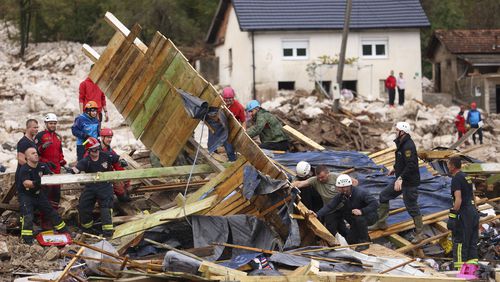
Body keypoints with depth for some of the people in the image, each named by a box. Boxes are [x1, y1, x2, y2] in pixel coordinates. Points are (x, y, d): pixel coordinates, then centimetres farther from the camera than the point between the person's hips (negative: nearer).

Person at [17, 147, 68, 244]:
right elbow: (26, 183, -35)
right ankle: (27, 239, -23)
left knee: (50, 210, 13)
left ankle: (64, 230, 27)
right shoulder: (24, 169, -21)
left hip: (38, 193, 6)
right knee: (27, 215, -23)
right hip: (25, 195, -6)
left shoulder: (42, 166, -2)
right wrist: (34, 183, -56)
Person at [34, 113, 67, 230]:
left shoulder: (58, 137, 20)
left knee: (56, 193, 9)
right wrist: (43, 147, -26)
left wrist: (63, 164, 18)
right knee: (46, 193, -10)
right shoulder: (40, 136, -3)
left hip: (56, 170, 7)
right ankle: (45, 220, -9)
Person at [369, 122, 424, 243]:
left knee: (411, 207, -2)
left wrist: (400, 178, -34)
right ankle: (381, 223, 27)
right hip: (401, 179, 11)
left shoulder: (408, 146, -24)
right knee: (384, 196, 15)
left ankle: (420, 233, 10)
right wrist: (395, 169, 28)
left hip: (410, 182, -11)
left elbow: (411, 165, -31)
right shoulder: (402, 144, 8)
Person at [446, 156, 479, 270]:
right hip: (474, 211, 9)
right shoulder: (466, 177, 17)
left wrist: (453, 215, -19)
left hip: (464, 213, -9)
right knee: (472, 242, 11)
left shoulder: (456, 179, -11)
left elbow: (458, 200, -19)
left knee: (459, 241, -5)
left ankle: (460, 267, -6)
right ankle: (472, 265, 11)